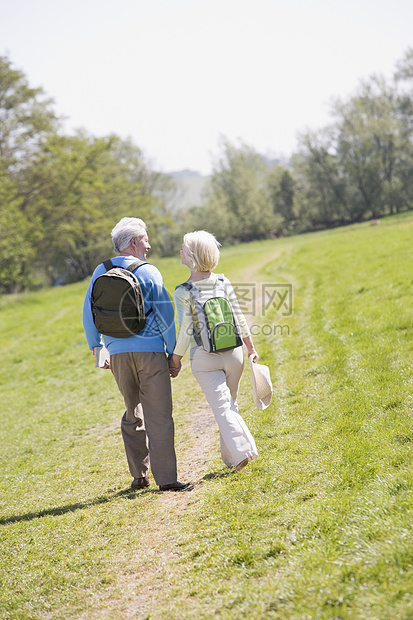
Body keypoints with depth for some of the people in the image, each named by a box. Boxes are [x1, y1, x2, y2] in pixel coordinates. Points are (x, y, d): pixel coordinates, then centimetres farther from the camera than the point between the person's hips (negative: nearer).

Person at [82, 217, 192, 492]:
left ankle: (139, 475, 20)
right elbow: (165, 315, -4)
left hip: (118, 353, 5)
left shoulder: (101, 272, 7)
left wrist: (97, 348, 18)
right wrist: (174, 353, 3)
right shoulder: (149, 272, -4)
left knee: (133, 414, 18)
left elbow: (89, 314, 10)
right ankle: (166, 478, -4)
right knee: (159, 417, -2)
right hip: (149, 350, -5)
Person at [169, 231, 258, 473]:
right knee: (230, 404, 17)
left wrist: (176, 359, 1)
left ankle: (241, 451, -11)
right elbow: (239, 319, 3)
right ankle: (230, 456, 23)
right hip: (233, 352, 4)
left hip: (204, 357, -4)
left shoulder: (183, 292, -12)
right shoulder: (224, 283, -2)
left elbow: (186, 332, -12)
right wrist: (250, 347, 14)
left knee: (221, 407, 1)